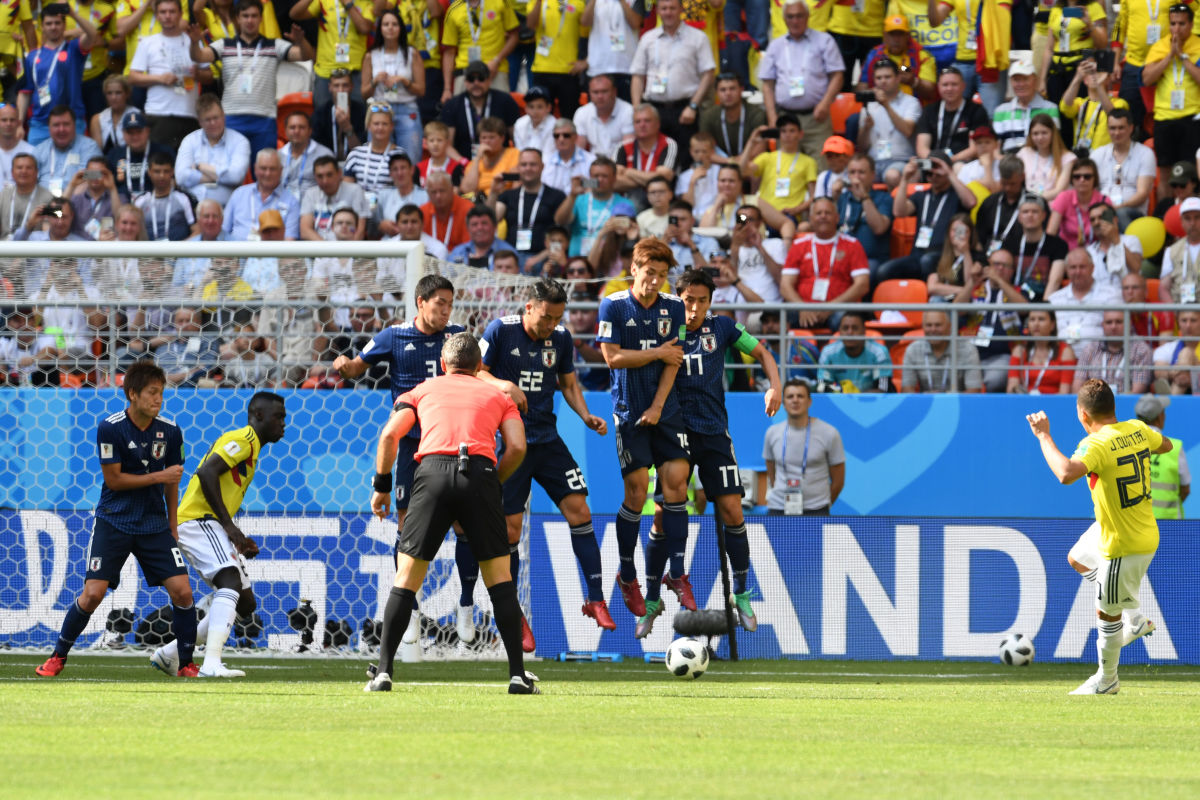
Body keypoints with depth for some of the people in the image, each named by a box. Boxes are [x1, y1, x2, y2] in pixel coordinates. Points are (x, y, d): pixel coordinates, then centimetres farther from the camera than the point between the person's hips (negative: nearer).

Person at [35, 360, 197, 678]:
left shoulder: (170, 431, -1)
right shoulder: (110, 428, -12)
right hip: (113, 522, -3)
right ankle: (58, 657, 10)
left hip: (154, 525, 3)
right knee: (92, 593, -10)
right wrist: (158, 476, -16)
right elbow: (114, 479, -11)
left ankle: (186, 664, 6)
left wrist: (173, 526, 15)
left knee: (182, 590, -9)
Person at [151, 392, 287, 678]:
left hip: (208, 526, 10)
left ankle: (170, 653, 15)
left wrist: (238, 539, 16)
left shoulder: (251, 449, 25)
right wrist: (229, 525, -20)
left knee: (245, 603, 11)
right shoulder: (242, 439, -7)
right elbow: (207, 473, -21)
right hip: (198, 520, -10)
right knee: (231, 581, -29)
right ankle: (212, 663, -44)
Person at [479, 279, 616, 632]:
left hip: (547, 440, 4)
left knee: (578, 510, -6)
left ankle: (595, 599, 0)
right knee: (510, 527, -5)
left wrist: (586, 416, -3)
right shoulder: (500, 331, -9)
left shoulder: (561, 339, 3)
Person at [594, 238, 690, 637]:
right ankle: (627, 574, 10)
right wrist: (659, 353, -6)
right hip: (629, 410, -3)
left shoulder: (673, 308, 6)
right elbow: (613, 356, -9)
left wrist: (658, 406, -7)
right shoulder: (613, 306, -4)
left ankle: (674, 572, -3)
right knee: (637, 489, -7)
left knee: (675, 479, -8)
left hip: (665, 409, 3)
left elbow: (673, 360, 3)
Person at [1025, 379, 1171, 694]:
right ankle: (1135, 619, 31)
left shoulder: (1098, 445, -28)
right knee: (1077, 558, 30)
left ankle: (1107, 680, 28)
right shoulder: (1138, 430, -3)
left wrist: (1044, 436, -34)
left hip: (1123, 547, -9)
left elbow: (1066, 473, -46)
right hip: (1145, 534, 9)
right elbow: (1165, 445, 19)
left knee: (1107, 613, 10)